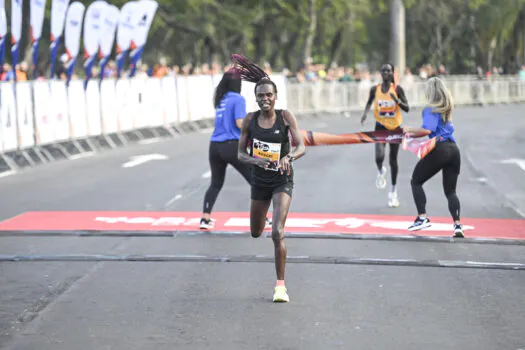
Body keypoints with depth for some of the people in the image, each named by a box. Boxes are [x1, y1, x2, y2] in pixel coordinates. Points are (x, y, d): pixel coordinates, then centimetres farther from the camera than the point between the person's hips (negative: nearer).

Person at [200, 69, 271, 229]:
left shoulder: (221, 99, 13)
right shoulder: (238, 99, -6)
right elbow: (239, 123, -15)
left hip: (215, 147, 6)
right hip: (233, 146, -6)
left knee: (216, 184, 18)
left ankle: (205, 218, 7)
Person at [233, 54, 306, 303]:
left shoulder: (285, 117, -11)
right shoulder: (250, 120, -5)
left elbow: (301, 147, -15)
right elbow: (240, 153, -2)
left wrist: (289, 157, -37)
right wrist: (255, 160, -23)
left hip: (282, 181, -3)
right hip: (259, 180, 3)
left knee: (277, 233, -19)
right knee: (256, 234, 19)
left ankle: (280, 285, -10)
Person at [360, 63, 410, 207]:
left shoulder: (397, 89, -9)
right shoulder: (375, 89, -3)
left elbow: (407, 109, -9)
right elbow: (369, 102, 16)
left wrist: (397, 101, -27)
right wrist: (365, 113, -3)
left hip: (395, 127, 0)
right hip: (381, 126, 0)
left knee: (393, 160, 8)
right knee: (379, 157, -20)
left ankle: (393, 191, 24)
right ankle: (381, 172, 17)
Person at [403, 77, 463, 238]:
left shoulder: (431, 109, -5)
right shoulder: (446, 109, 18)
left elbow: (427, 130, -18)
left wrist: (409, 130, -2)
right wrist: (414, 134, 24)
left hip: (439, 150, -7)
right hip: (453, 150, 7)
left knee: (416, 182, 11)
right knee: (450, 191, 11)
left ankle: (423, 217, 1)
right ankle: (457, 223, -6)